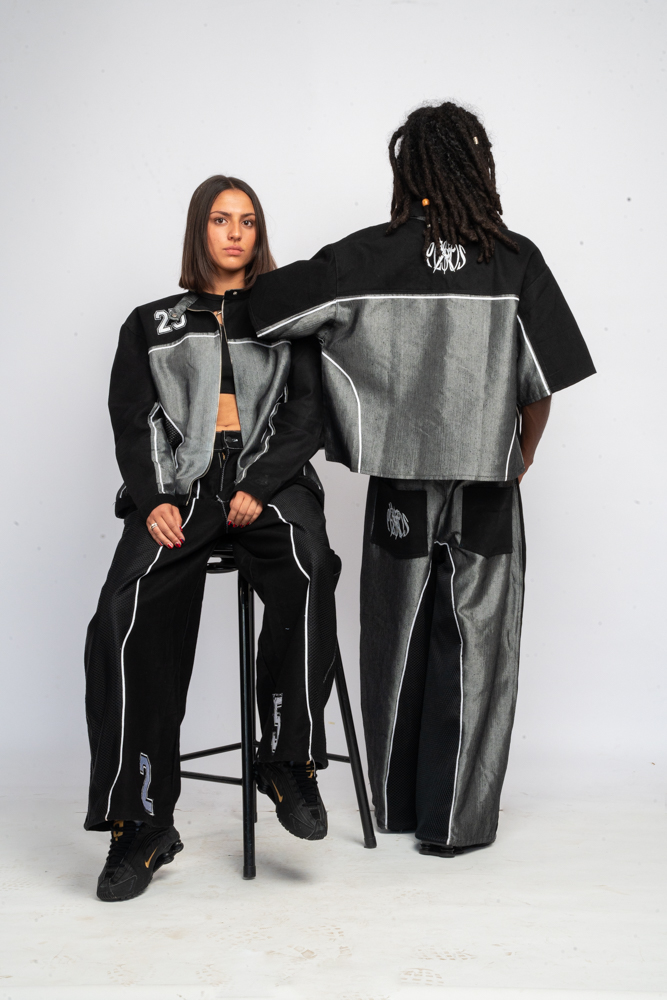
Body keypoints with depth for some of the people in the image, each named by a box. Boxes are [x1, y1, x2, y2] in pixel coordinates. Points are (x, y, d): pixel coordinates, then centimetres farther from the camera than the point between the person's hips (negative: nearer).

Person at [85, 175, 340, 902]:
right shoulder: (151, 325, 24)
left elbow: (306, 416, 11)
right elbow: (133, 423, 12)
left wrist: (260, 487, -8)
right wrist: (154, 500, -8)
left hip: (271, 481, 0)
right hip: (179, 486, 0)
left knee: (306, 576, -35)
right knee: (132, 611, -28)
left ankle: (288, 761, -23)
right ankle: (141, 822, -24)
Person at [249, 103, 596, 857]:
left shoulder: (372, 255, -4)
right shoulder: (515, 261, -5)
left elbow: (266, 301, -5)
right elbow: (544, 380, -5)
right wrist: (518, 457, 9)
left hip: (399, 479, 1)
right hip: (486, 488, -1)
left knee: (397, 645, 14)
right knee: (472, 649, 8)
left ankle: (396, 805, 27)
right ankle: (454, 821, 13)